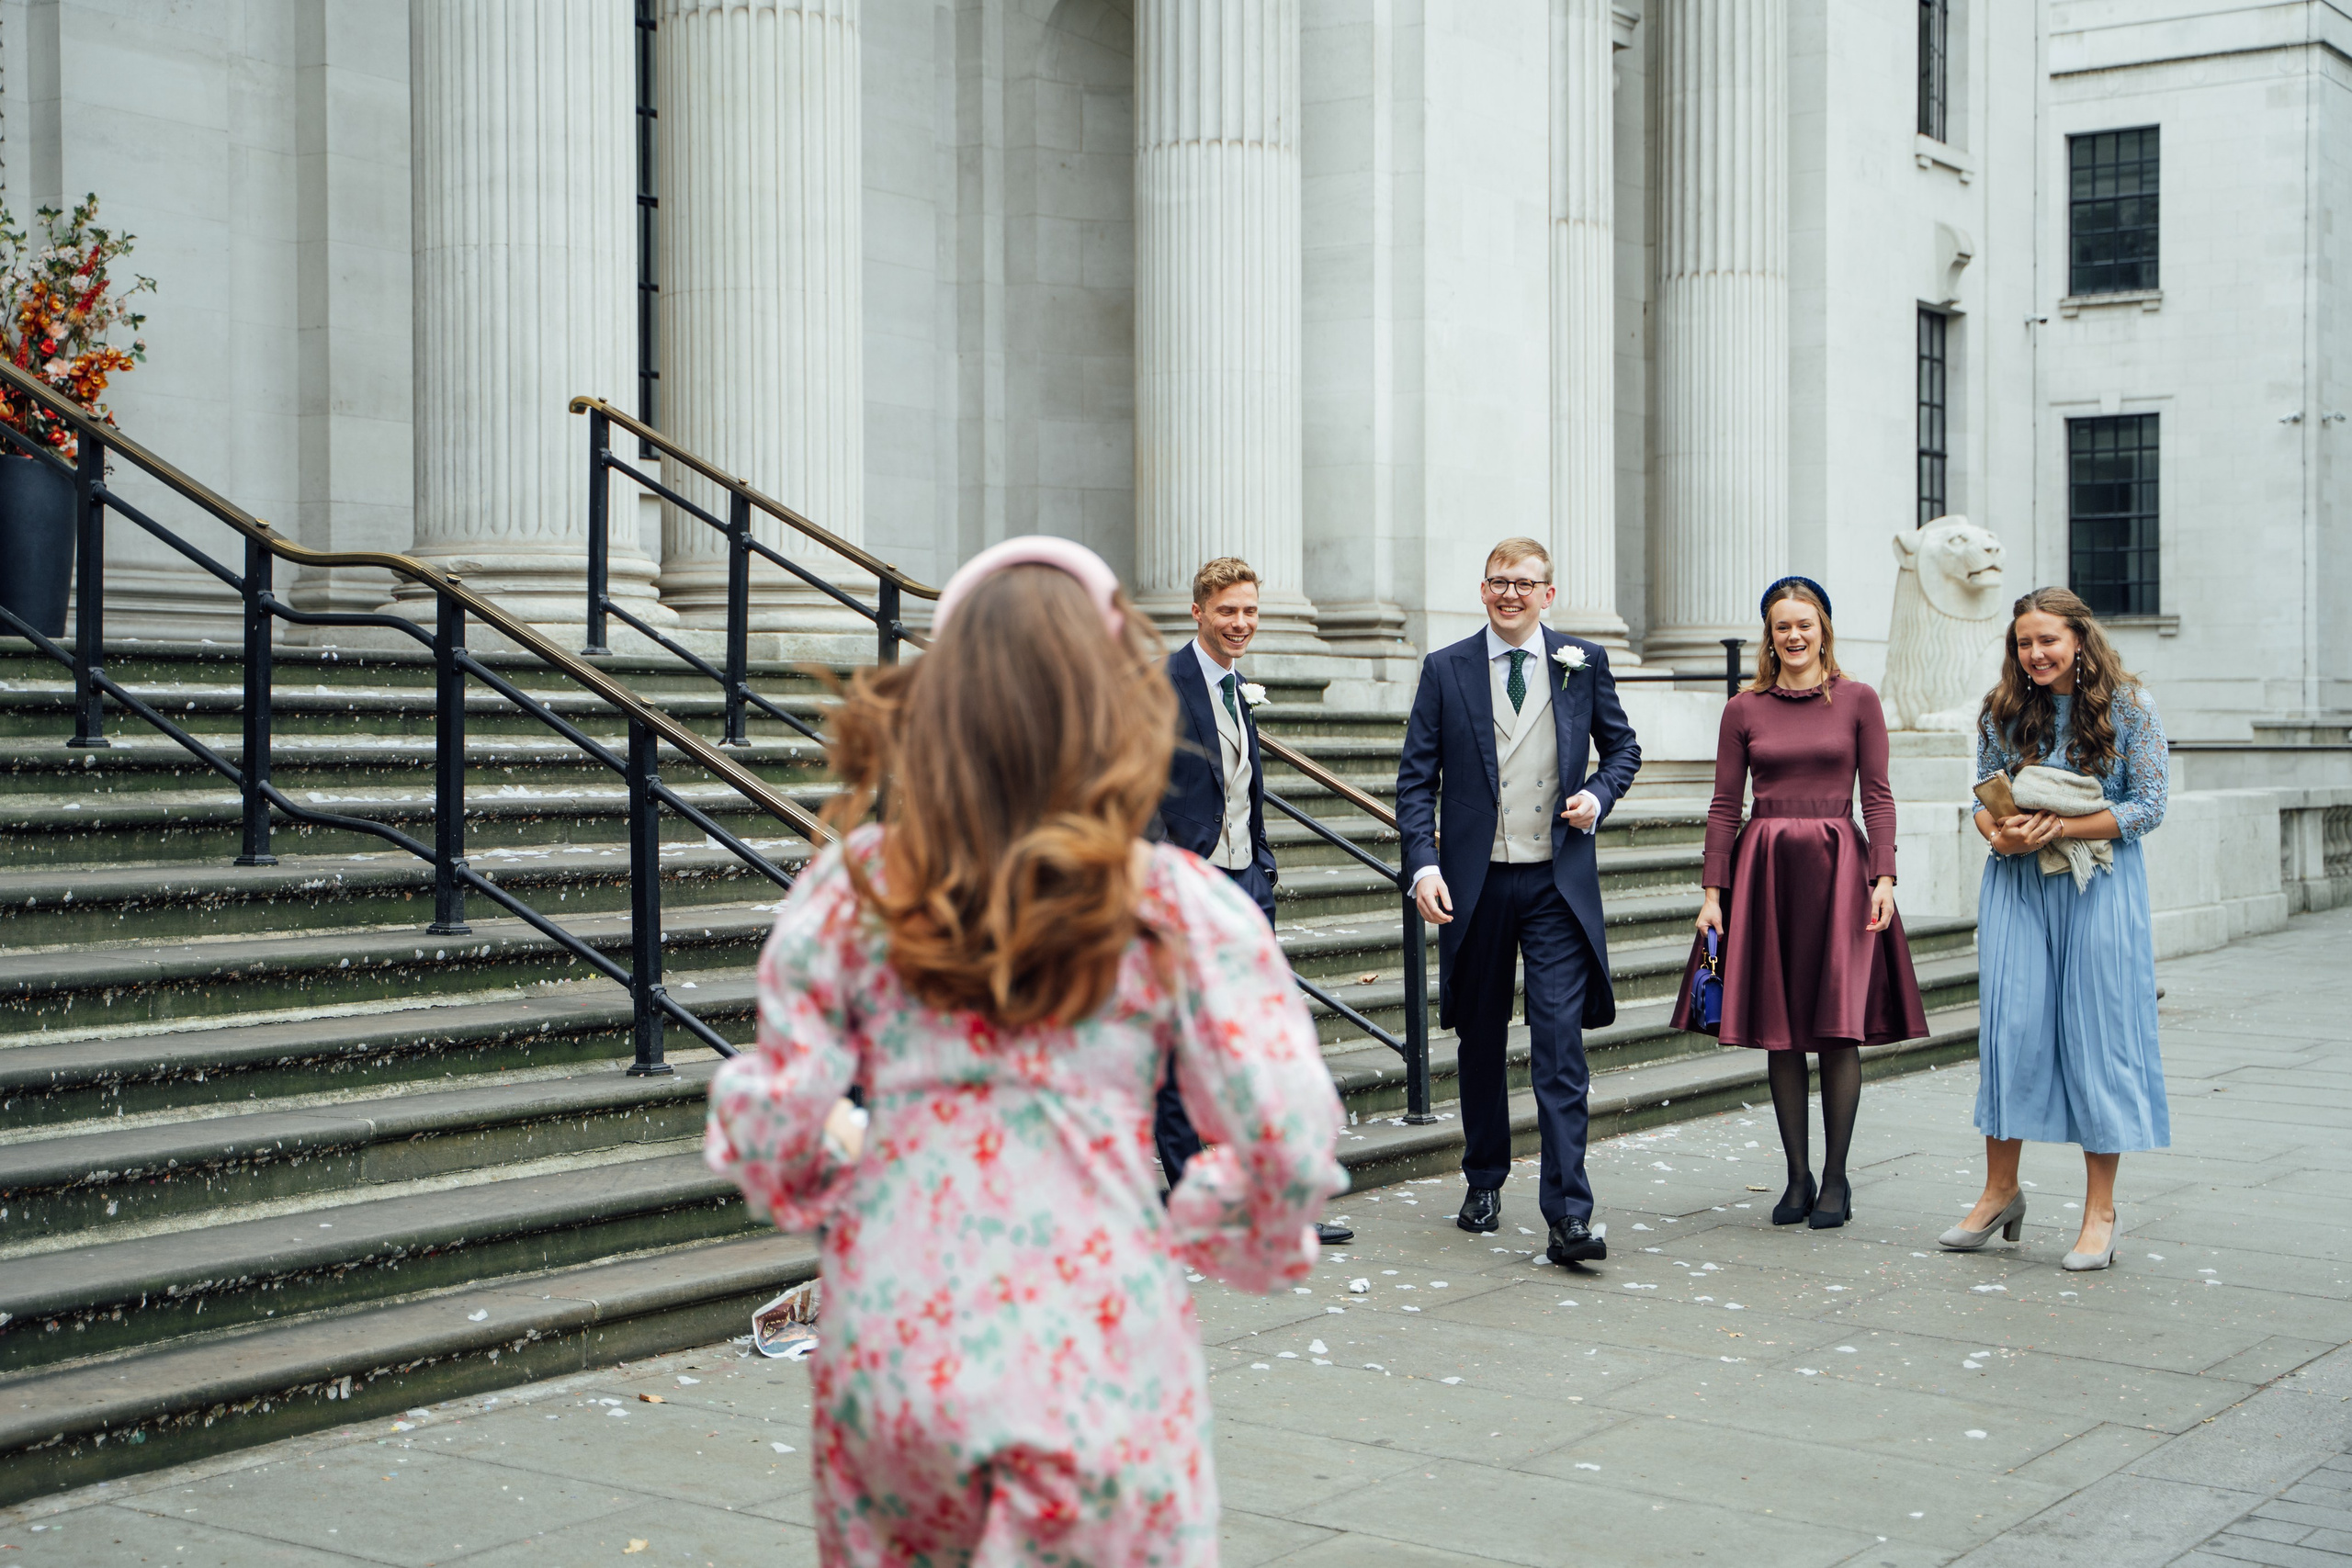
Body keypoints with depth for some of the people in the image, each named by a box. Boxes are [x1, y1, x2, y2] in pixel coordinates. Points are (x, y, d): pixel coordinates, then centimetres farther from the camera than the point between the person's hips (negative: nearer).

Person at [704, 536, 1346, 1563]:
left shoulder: (854, 891, -1)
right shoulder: (1178, 910, -5)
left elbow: (771, 1129, 0)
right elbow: (1289, 1141, -9)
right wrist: (1224, 1242, 12)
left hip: (892, 1353, 2)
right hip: (1099, 1363, -2)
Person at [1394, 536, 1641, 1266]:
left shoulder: (1583, 662, 5)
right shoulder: (1445, 669, 3)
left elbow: (1623, 745, 17)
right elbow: (1417, 777, 2)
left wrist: (1599, 794, -4)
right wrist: (1423, 865, -10)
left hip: (1558, 882, -1)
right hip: (1475, 881, 1)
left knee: (1560, 1043, -10)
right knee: (1480, 1039, 12)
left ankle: (1567, 1214, -11)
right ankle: (1484, 1181, 30)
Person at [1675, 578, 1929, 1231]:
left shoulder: (1858, 701, 5)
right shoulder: (1743, 710, 7)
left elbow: (1877, 796, 2)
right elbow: (1724, 805, 7)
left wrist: (1884, 876, -8)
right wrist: (1712, 891, 1)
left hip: (1838, 866, -1)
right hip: (1766, 870, 2)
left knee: (1840, 1028, -4)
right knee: (1780, 1031, 3)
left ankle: (1835, 1178, 7)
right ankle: (1798, 1176, 13)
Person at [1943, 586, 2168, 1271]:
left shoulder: (2128, 706, -4)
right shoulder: (2002, 709, 6)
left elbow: (2147, 806, -6)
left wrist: (2058, 829, -16)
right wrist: (2002, 834, -10)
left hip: (2100, 885, -3)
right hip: (2016, 884, 3)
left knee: (2097, 1030, -1)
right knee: (2009, 1026, 0)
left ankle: (2100, 1212, 7)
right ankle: (2001, 1189, 14)